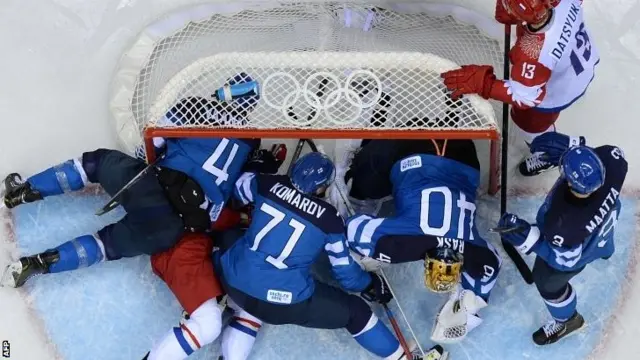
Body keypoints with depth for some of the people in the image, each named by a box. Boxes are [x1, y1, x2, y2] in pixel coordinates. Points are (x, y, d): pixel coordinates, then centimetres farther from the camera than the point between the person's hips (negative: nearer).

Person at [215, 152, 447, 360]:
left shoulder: (269, 184, 1)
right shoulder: (329, 219, -4)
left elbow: (238, 188, 23)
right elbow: (345, 270, 5)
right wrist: (371, 285, 25)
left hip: (234, 281, 4)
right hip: (284, 303, -3)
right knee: (354, 311, 12)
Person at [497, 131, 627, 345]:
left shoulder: (565, 223, -49)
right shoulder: (612, 161, -40)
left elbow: (566, 259, -30)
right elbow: (615, 156, -14)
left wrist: (530, 239, -37)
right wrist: (573, 147, -22)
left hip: (574, 250, -5)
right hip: (604, 223, 5)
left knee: (547, 281, 24)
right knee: (602, 241, 42)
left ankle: (567, 320, 54)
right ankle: (605, 250, 80)